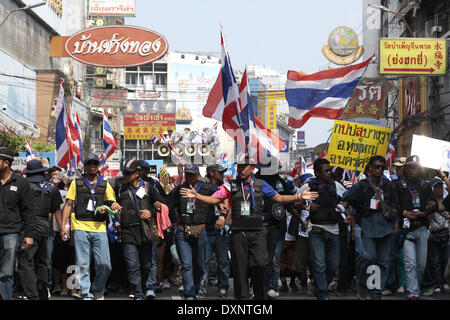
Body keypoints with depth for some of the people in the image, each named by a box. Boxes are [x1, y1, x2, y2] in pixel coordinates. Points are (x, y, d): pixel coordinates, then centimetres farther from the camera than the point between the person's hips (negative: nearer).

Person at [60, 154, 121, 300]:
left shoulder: (105, 185, 15)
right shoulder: (76, 183, 12)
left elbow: (114, 204, 11)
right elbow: (68, 205, 10)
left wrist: (105, 208, -12)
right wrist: (63, 226, 2)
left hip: (99, 229, 1)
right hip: (80, 228, -1)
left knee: (105, 265, -6)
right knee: (83, 265, -2)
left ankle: (98, 291, 17)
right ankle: (86, 295, 4)